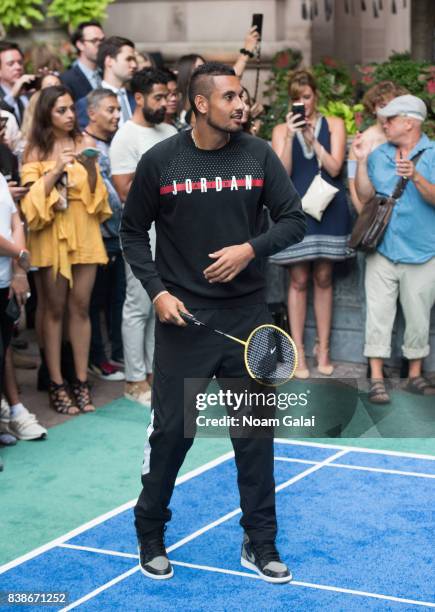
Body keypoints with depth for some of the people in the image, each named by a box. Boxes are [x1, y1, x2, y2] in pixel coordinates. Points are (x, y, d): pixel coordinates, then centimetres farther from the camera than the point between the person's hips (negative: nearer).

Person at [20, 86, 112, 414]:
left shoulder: (84, 142, 6)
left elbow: (95, 191, 6)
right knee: (55, 309, 2)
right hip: (52, 235, -2)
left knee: (80, 307, 4)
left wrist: (90, 165, -11)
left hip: (84, 232, 2)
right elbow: (31, 197, -7)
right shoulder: (36, 151, 0)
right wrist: (55, 170, -18)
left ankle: (82, 381, 10)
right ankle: (57, 384, 5)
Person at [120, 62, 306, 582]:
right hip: (181, 315, -2)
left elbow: (293, 220, 2)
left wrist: (251, 249, -15)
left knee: (255, 431, 7)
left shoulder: (259, 155, 0)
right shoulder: (159, 160, -4)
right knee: (170, 430, 4)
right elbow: (132, 231, 5)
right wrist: (156, 291, -6)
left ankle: (260, 542, 21)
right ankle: (150, 534, 24)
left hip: (247, 314, 2)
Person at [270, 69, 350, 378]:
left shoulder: (334, 124, 4)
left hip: (329, 209, 0)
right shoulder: (282, 129, 4)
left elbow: (334, 167, -6)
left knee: (323, 278, 6)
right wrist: (289, 137, -16)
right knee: (299, 280, 0)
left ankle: (323, 348, 15)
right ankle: (299, 350, 6)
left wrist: (312, 138, -16)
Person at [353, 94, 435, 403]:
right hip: (382, 248, 2)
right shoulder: (379, 155, 7)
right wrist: (361, 161, -6)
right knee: (378, 314, -1)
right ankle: (377, 378, 3)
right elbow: (365, 195, 3)